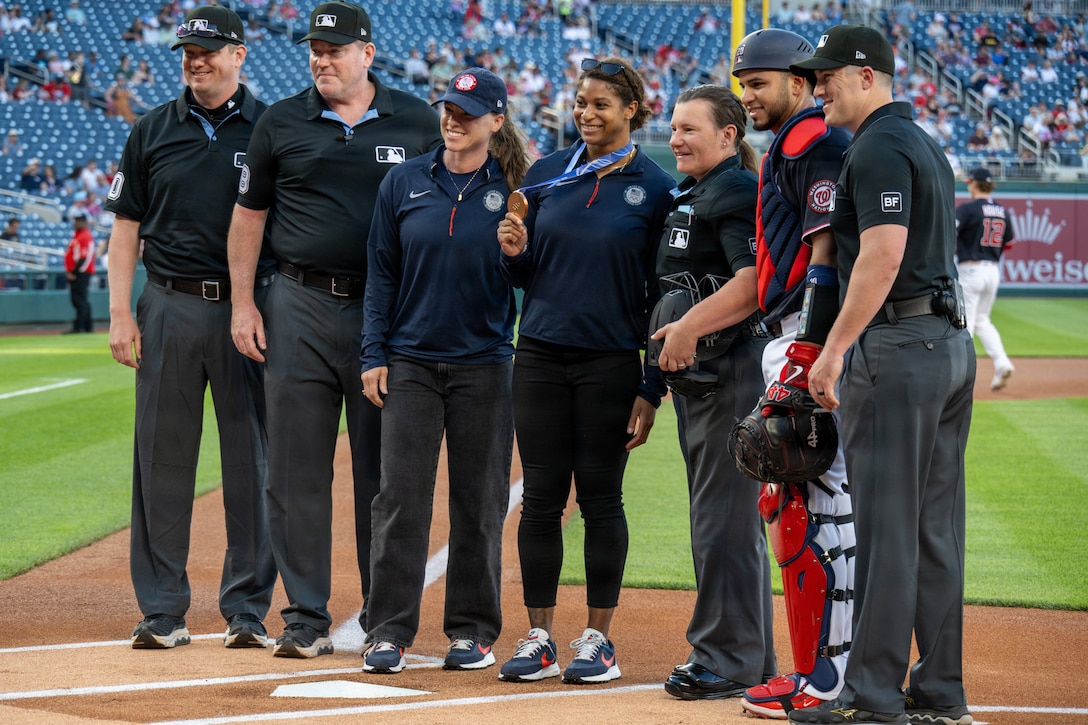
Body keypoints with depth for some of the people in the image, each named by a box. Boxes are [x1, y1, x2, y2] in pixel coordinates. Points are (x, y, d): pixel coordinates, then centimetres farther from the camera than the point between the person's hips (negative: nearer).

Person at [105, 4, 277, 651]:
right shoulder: (152, 132, 9)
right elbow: (127, 226, 10)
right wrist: (121, 313, 1)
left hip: (247, 309, -1)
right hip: (170, 308, 2)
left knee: (253, 458, 1)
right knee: (163, 457, 2)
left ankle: (248, 609, 8)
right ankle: (163, 612, 7)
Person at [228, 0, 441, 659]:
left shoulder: (418, 122, 6)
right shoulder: (282, 123, 7)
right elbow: (250, 212, 11)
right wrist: (243, 303, 3)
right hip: (301, 311, 1)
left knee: (384, 473, 3)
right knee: (298, 469, 0)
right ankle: (306, 620, 6)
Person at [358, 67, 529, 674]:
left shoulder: (513, 190, 1)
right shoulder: (405, 181, 5)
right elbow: (381, 272, 7)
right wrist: (375, 354, 1)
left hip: (485, 365, -1)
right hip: (411, 362, 1)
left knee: (480, 503, 5)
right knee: (401, 499, -3)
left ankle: (473, 630, 15)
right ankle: (390, 631, 1)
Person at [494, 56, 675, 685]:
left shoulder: (656, 187, -2)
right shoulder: (546, 175, 8)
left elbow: (660, 293, -2)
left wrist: (652, 389, -6)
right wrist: (515, 252, -9)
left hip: (611, 362, -3)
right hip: (541, 356, 3)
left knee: (601, 496, 1)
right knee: (542, 496, 4)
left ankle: (599, 639, 10)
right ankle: (540, 638, 10)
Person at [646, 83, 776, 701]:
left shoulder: (738, 193, -12)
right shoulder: (692, 197, 20)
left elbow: (755, 280, -24)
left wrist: (690, 327, -27)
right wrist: (674, 350, 18)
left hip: (734, 367, -11)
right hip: (698, 374, 11)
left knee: (724, 518, -8)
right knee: (719, 517, 13)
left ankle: (728, 659, -4)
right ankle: (752, 660, 20)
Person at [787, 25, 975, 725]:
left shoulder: (879, 148, -11)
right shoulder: (928, 145, 20)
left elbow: (883, 255, -21)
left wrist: (835, 348, -21)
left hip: (896, 346, -10)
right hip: (952, 344, 10)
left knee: (885, 526, -7)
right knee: (937, 528, 10)